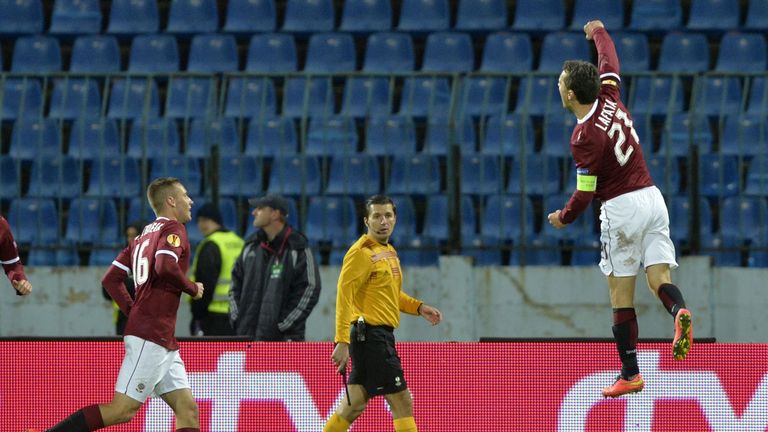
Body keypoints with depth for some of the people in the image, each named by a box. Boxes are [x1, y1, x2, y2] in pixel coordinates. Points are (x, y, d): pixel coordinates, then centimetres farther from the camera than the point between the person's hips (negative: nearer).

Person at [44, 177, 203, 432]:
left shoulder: (145, 235, 21)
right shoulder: (173, 228, -5)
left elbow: (111, 279, 18)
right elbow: (165, 267, -25)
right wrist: (192, 288, -9)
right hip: (151, 336, -10)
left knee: (189, 411, 5)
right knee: (123, 408, -13)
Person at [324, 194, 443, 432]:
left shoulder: (389, 251, 16)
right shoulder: (362, 252, -12)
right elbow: (344, 296, -18)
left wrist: (418, 307, 14)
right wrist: (342, 342, -25)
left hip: (382, 337, 9)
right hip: (371, 335, -9)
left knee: (354, 406, 11)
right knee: (402, 402, -8)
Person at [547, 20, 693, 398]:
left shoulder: (584, 138, -18)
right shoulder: (609, 98, 1)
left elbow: (585, 193, -13)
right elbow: (609, 61, 22)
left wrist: (563, 217, 7)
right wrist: (598, 32, 42)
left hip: (622, 208, -7)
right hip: (652, 197, 7)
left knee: (621, 294, 3)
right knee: (659, 278, 1)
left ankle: (630, 374, 7)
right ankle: (680, 312, -32)